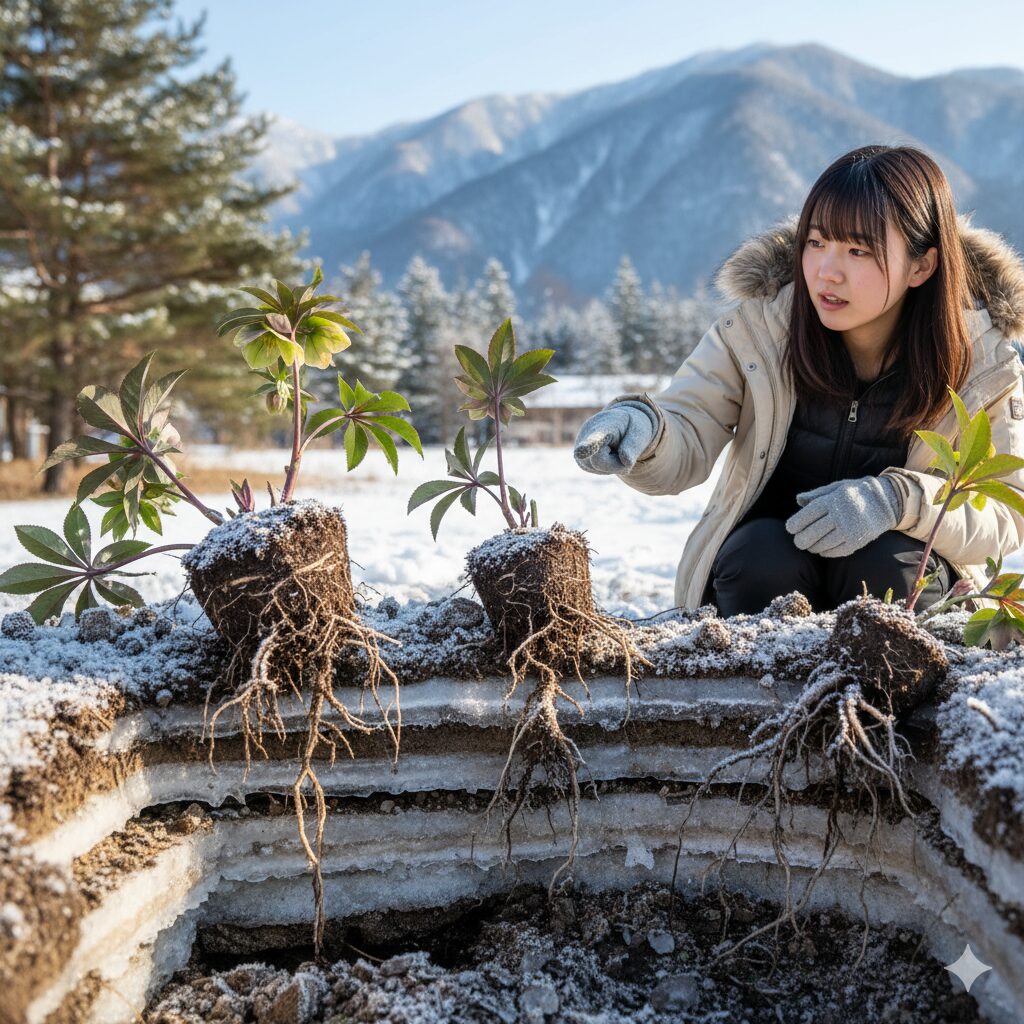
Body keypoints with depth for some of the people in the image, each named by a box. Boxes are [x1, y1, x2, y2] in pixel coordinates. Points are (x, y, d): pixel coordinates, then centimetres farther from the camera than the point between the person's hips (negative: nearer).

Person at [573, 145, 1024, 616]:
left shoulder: (981, 360, -12)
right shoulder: (759, 321, -12)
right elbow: (685, 442, -17)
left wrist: (896, 500, -31)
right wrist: (645, 429, -42)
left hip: (904, 571, 0)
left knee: (886, 567, -31)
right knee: (762, 557, -31)